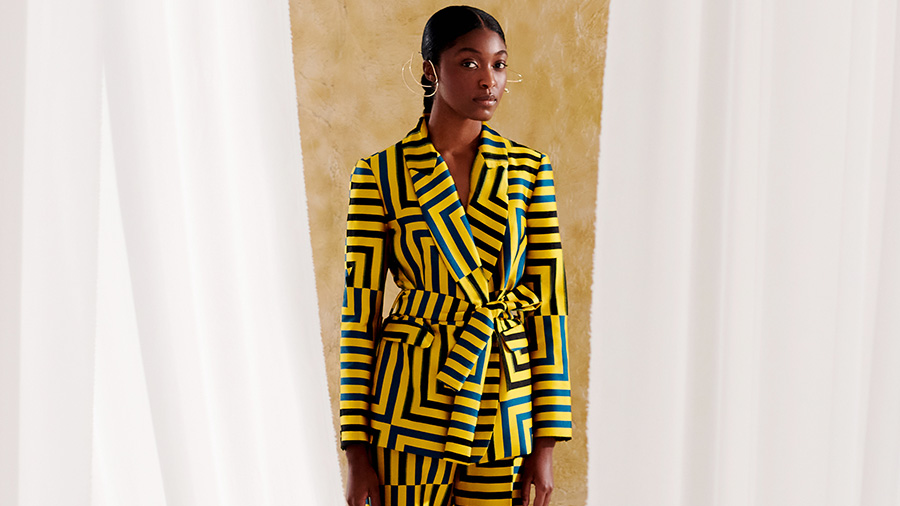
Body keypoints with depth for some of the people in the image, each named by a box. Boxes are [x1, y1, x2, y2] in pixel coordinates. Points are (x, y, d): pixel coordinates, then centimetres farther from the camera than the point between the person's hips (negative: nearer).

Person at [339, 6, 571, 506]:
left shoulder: (528, 169, 2)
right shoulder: (380, 174, -4)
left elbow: (548, 302, 2)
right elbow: (360, 312, -2)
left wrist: (546, 441, 0)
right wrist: (356, 449, -4)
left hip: (500, 403, 2)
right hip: (411, 404, -1)